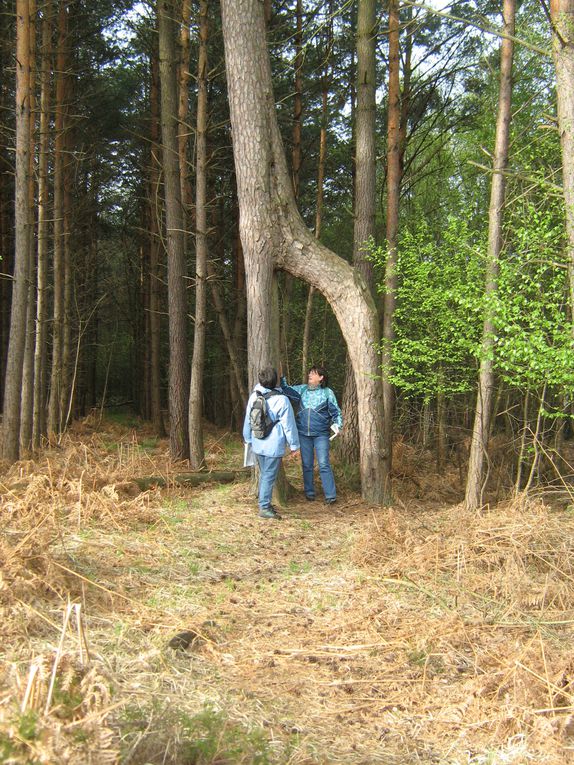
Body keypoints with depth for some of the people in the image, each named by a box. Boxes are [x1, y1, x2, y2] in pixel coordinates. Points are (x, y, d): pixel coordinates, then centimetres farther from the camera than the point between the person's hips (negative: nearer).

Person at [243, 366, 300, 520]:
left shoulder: (254, 396, 0)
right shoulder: (281, 400, -17)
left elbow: (248, 420, 11)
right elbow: (289, 425, -11)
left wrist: (248, 439, 25)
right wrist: (294, 444, -1)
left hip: (258, 444, 6)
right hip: (273, 446, -6)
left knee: (264, 474, 19)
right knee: (269, 476, -1)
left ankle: (265, 503, 26)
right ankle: (264, 507, 1)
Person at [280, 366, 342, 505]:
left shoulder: (327, 393, 0)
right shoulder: (302, 390, 8)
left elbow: (336, 412, 2)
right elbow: (287, 390, 8)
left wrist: (336, 424, -13)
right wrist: (281, 377, -3)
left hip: (321, 434, -4)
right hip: (303, 433, 4)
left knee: (324, 464, -8)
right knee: (306, 464, 10)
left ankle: (330, 495, -6)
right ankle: (309, 492, 21)